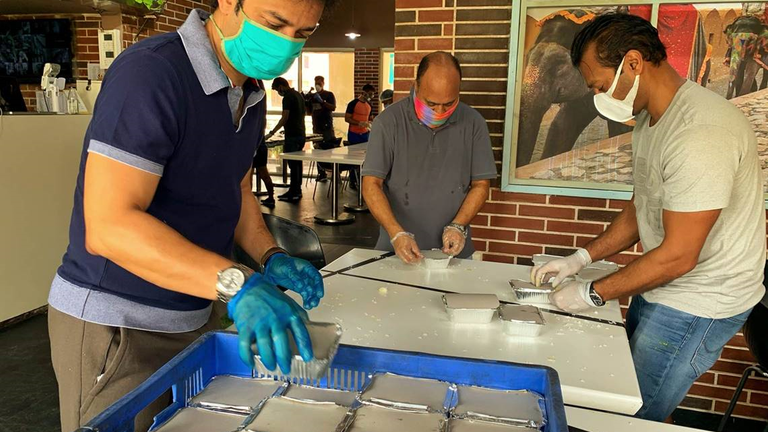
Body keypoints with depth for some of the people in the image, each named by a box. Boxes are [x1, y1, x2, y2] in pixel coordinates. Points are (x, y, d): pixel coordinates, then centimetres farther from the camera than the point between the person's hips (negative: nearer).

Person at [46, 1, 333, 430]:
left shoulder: (248, 92, 4)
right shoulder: (151, 71, -22)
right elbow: (108, 225, -29)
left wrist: (270, 257, -3)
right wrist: (238, 284, -38)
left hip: (195, 314, 8)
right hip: (116, 324, -8)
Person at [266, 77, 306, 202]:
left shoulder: (288, 97, -12)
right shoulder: (299, 95, 16)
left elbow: (285, 118, -19)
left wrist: (272, 133, -17)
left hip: (293, 136, -9)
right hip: (301, 134, 9)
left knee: (293, 164, -5)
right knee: (298, 163, 13)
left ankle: (294, 193, -1)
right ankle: (297, 190, 19)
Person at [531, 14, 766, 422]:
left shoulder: (700, 132, -28)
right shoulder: (649, 119, 5)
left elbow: (677, 256, -26)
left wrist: (592, 294, -16)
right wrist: (580, 259, 4)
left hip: (697, 303, -9)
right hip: (660, 287, 9)